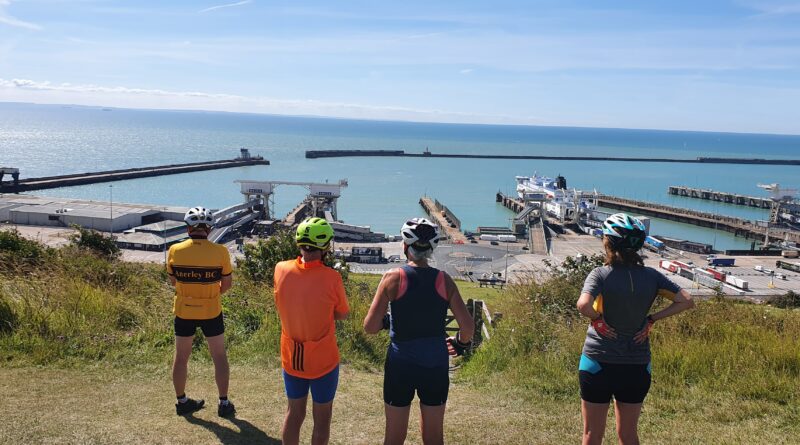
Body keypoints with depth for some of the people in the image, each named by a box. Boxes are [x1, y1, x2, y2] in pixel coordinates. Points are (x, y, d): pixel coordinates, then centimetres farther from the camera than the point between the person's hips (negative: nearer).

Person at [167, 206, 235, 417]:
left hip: (184, 312, 2)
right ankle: (224, 403, 21)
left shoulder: (175, 251, -11)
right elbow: (227, 283, -5)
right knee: (219, 357, 14)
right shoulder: (220, 252, -15)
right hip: (211, 312, -1)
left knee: (181, 357, 18)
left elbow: (173, 281, 2)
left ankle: (182, 401, 30)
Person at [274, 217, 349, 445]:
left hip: (291, 358, 4)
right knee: (322, 417, 15)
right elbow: (342, 315, -7)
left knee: (294, 412, 22)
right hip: (323, 361, -3)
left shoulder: (281, 270, -12)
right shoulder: (331, 277, -22)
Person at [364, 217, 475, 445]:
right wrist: (460, 344, 13)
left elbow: (370, 326, -13)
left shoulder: (394, 278, -11)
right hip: (436, 366, 2)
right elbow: (468, 326, -8)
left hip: (401, 365, -1)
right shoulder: (444, 280, -6)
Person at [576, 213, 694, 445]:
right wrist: (651, 319, -2)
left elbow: (583, 305, -31)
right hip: (637, 367, 3)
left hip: (598, 365, -3)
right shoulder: (651, 276, -3)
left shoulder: (601, 275, -14)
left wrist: (597, 319, -12)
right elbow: (686, 301, -4)